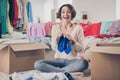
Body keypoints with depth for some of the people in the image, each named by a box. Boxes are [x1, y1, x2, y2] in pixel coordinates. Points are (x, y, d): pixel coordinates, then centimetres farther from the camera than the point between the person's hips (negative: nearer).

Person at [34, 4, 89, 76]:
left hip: (73, 60, -2)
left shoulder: (77, 28, -4)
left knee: (84, 63, -37)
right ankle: (69, 73, -26)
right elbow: (54, 48, 3)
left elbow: (81, 49, -3)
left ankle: (57, 71, -24)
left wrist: (72, 39, -20)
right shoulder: (55, 27, 3)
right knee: (37, 64, -23)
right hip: (59, 60, 3)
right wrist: (57, 37, -15)